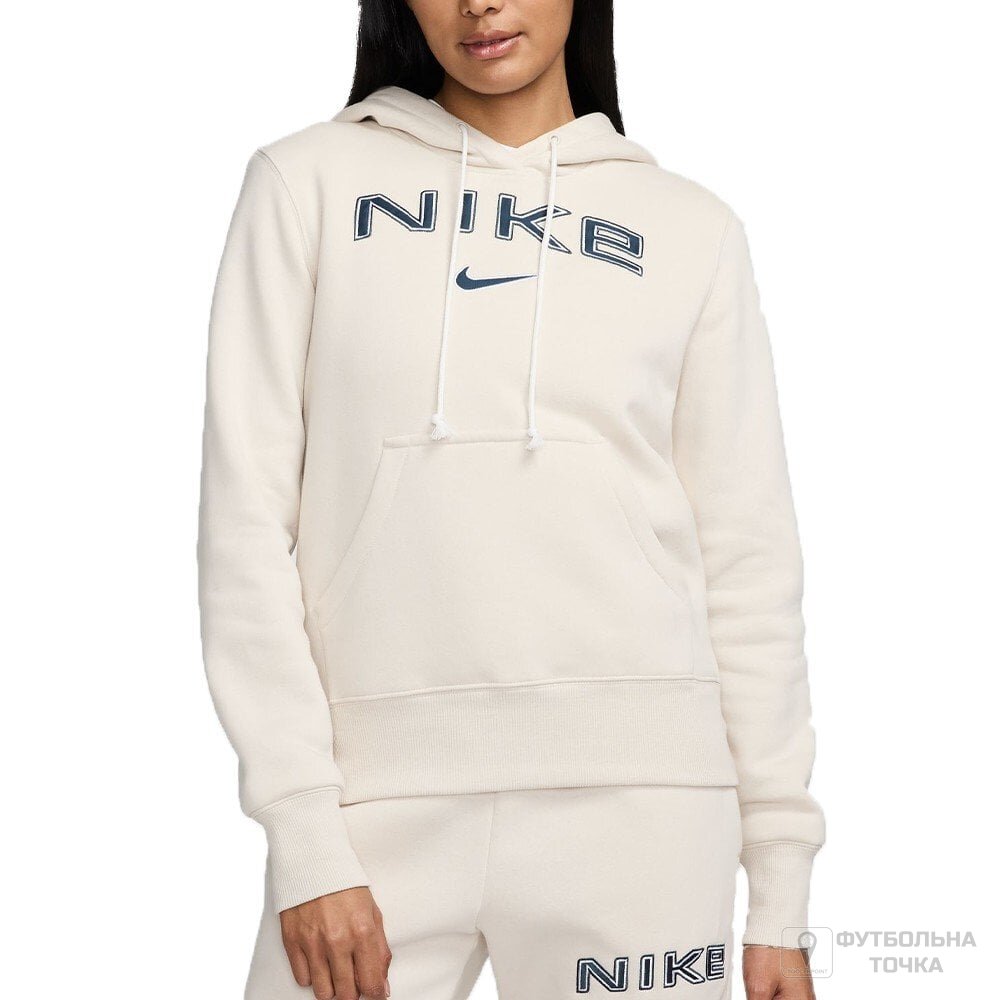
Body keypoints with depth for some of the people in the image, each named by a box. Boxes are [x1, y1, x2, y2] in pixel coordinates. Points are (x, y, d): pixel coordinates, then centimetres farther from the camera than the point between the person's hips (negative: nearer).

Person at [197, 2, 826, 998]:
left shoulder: (690, 230, 10)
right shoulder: (309, 180, 7)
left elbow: (747, 562, 8)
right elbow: (247, 513, 1)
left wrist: (780, 896, 5)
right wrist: (304, 839, -7)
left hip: (633, 800, 1)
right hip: (377, 789, 0)